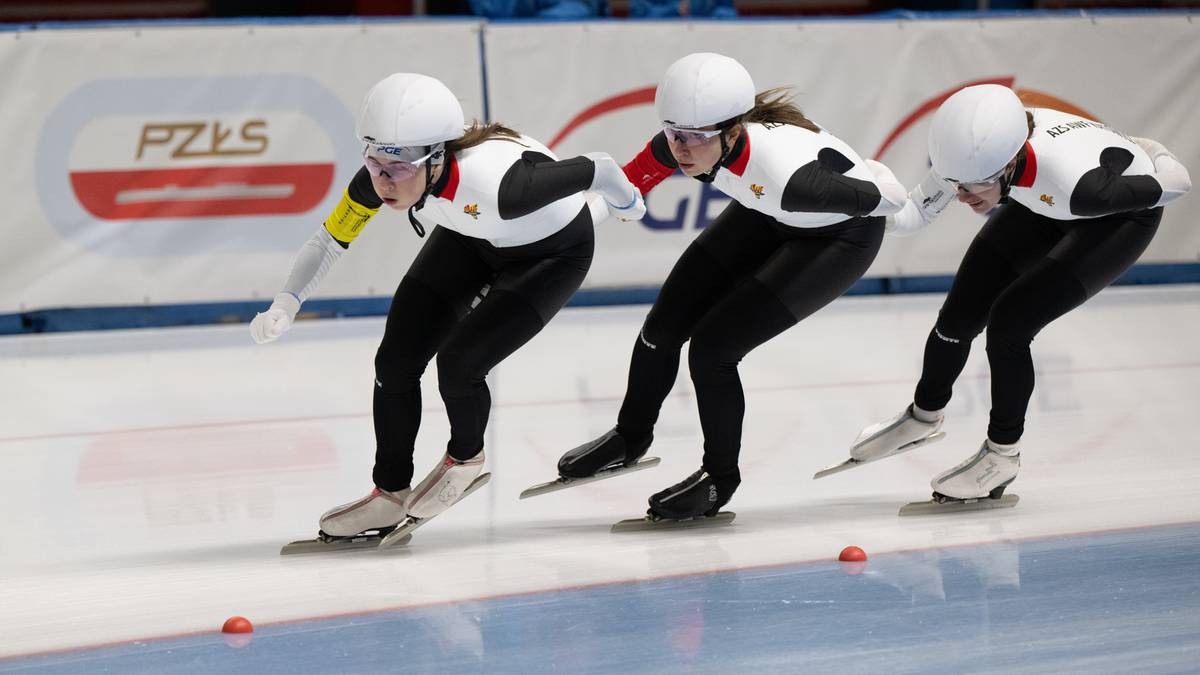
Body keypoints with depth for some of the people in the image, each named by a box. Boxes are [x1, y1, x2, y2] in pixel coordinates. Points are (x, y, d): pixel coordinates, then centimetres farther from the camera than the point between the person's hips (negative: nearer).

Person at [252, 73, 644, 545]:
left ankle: (465, 457, 15)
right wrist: (286, 305, -28)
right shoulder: (383, 172, -28)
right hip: (471, 238, 6)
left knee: (459, 361, -18)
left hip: (553, 253, -6)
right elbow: (330, 239, -13)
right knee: (395, 361, -2)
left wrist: (628, 206, -7)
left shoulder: (493, 182, -44)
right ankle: (391, 494, 19)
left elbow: (596, 170, -29)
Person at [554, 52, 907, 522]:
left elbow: (883, 196, -29)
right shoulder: (685, 142, -28)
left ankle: (720, 478, 13)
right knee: (666, 324, 8)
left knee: (712, 346, -13)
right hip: (767, 216, 6)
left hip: (840, 235, -6)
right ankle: (631, 438, 38)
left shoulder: (785, 171, -45)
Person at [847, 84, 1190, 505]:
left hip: (1122, 213, -5)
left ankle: (1003, 454, 6)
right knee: (959, 317, 4)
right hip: (1044, 205, 5)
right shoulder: (976, 150, -32)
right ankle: (924, 416, 33)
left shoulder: (1076, 181, -46)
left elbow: (1172, 184, -29)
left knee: (1008, 322, -17)